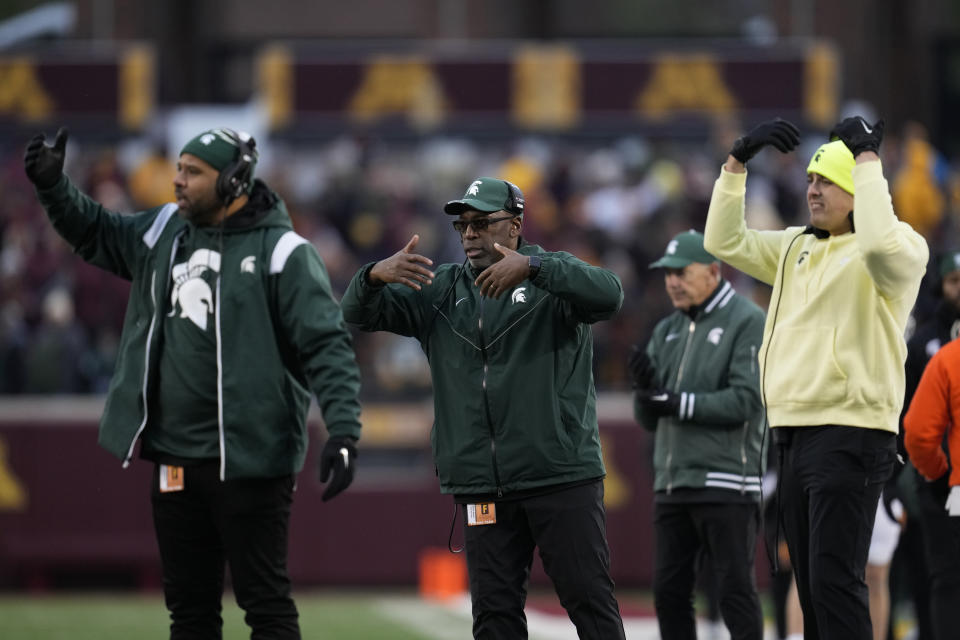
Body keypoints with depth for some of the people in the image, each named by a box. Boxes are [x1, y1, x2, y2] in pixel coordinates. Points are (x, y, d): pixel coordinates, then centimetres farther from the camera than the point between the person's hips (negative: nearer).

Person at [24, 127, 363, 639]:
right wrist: (53, 186, 10)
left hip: (248, 459, -7)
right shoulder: (165, 231, 10)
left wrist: (343, 433, -23)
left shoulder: (280, 250, -10)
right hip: (174, 457, 7)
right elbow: (95, 234, 27)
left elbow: (327, 346, -14)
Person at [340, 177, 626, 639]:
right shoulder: (438, 290, 13)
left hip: (562, 477, -4)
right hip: (484, 487, 4)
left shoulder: (551, 278, 0)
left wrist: (531, 266, -35)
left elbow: (608, 295, -20)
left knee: (590, 600, -3)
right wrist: (377, 275, -19)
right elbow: (359, 314, 5)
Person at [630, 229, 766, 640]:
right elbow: (648, 418, 16)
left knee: (735, 590, -7)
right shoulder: (667, 332, 18)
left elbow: (745, 401, -14)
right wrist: (646, 389, -6)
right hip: (672, 482, 7)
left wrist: (678, 403, -15)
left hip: (725, 481, -7)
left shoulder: (747, 322, -3)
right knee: (669, 590, 6)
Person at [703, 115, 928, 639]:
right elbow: (724, 241, 16)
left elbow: (879, 244, -29)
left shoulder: (903, 245, -6)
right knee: (810, 585, 9)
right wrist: (738, 160, 8)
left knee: (835, 581, -15)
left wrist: (866, 158, -22)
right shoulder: (797, 247, 17)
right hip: (794, 434, 8)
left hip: (850, 434, -8)